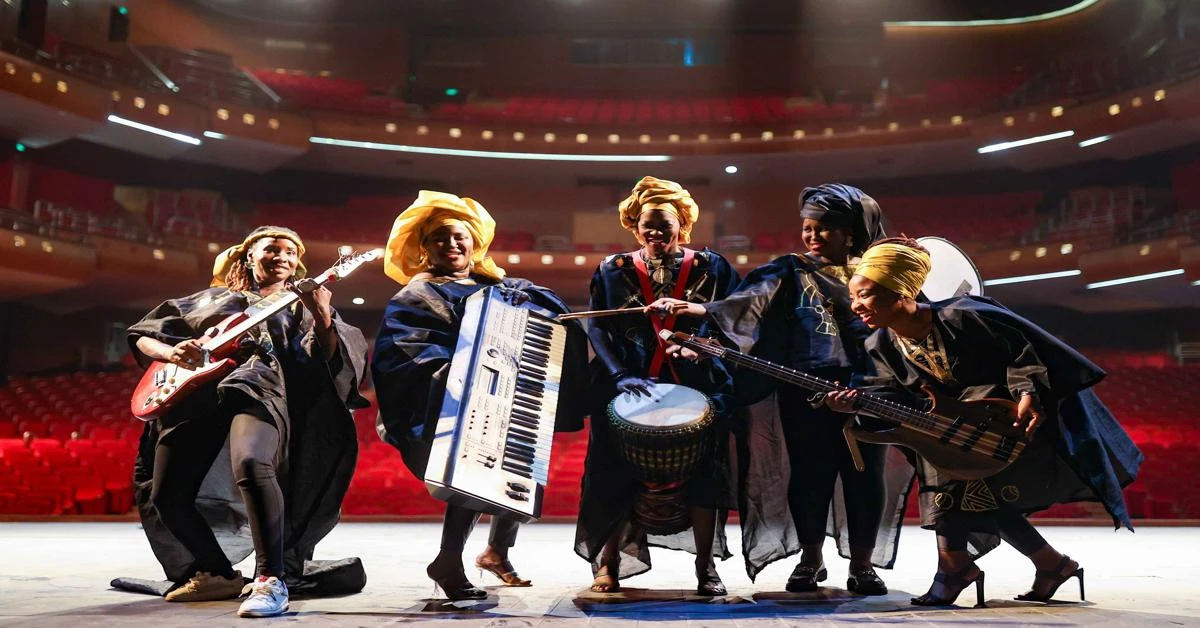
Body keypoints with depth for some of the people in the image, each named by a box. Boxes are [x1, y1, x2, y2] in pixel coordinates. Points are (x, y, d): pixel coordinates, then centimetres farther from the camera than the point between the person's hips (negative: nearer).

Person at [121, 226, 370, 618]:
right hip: (194, 394, 4)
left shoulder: (300, 307, 23)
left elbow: (326, 361, 6)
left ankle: (272, 581, -33)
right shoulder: (212, 300, 28)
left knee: (250, 464, -35)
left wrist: (322, 316, -13)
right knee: (164, 496, -4)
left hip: (259, 388, -4)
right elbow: (142, 337, 25)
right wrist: (172, 353, 2)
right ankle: (218, 573, 16)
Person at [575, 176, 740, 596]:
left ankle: (706, 567, 9)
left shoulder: (710, 268, 8)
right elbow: (596, 329, 1)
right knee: (619, 472, -3)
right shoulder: (613, 270, 8)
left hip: (697, 386, 0)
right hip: (629, 387, 0)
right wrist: (619, 375, -13)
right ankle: (608, 563, 12)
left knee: (703, 470, -4)